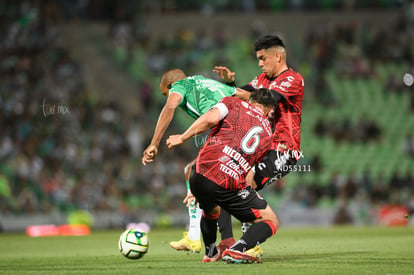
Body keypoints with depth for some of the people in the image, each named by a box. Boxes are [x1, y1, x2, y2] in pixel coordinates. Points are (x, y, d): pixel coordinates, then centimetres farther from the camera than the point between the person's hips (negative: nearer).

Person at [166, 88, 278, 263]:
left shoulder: (233, 103, 15)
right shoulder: (268, 132, 22)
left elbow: (210, 118, -8)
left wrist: (182, 138, 5)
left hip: (202, 172, 2)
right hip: (232, 184, -2)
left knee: (211, 210, 37)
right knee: (271, 222, 11)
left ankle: (210, 253, 52)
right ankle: (237, 249, -13)